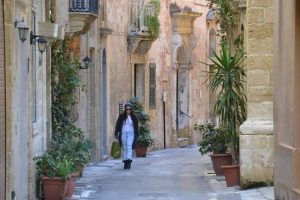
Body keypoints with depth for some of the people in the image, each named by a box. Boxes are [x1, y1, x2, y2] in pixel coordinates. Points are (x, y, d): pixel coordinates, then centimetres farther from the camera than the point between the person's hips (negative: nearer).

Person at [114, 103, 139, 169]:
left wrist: (137, 136, 8)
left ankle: (129, 161, -24)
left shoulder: (134, 117, 5)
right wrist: (116, 134, -4)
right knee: (124, 148, 4)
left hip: (131, 134, -1)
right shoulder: (121, 117, 4)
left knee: (129, 147, -16)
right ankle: (125, 162, 10)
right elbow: (117, 125, 3)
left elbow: (136, 127, 10)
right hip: (123, 134, 1)